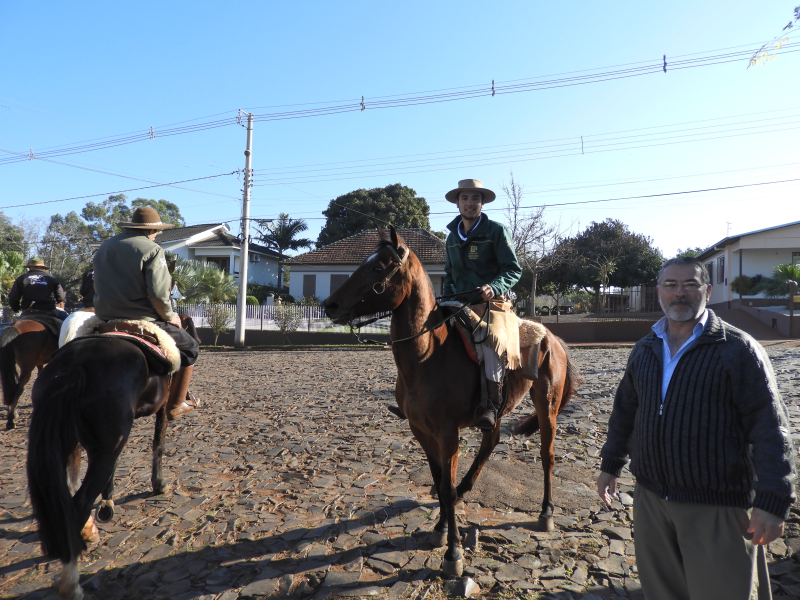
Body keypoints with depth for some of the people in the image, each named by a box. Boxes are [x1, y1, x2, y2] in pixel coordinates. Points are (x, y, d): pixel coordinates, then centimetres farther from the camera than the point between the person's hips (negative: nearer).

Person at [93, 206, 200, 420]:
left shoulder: (104, 248, 15)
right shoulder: (151, 250, -10)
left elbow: (98, 290, 19)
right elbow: (158, 293, -19)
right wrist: (169, 316, -4)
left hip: (106, 320, 8)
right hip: (144, 322, -7)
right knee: (189, 347, 10)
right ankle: (175, 404, 9)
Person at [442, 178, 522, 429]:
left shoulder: (496, 230, -2)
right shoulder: (452, 237, 15)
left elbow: (513, 270, -6)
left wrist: (494, 287, -25)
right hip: (459, 303, 6)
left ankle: (492, 403, -25)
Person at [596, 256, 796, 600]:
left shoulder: (737, 349, -8)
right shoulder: (644, 350, 8)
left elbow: (769, 427, -12)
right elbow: (625, 411, 16)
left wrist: (772, 501, -16)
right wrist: (611, 465, 18)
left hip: (717, 507, -5)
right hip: (649, 498, 5)